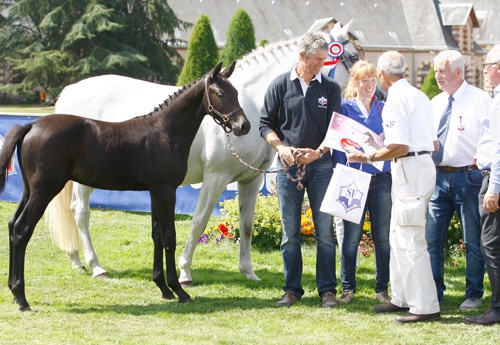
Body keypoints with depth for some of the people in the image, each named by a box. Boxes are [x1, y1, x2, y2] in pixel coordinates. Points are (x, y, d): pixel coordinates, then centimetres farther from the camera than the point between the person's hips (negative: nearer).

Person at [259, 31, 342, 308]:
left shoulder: (330, 88, 3)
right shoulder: (280, 85, 2)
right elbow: (266, 124, 5)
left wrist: (318, 152, -18)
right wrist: (281, 147, -12)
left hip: (320, 165, 0)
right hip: (288, 165, 0)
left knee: (325, 231, 0)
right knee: (290, 233, 5)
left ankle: (327, 290, 6)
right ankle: (292, 289, 13)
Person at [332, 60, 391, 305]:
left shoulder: (385, 109, 10)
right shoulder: (345, 108, 4)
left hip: (382, 178, 2)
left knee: (383, 237, 3)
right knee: (351, 236, 0)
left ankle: (382, 289, 11)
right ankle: (348, 288, 11)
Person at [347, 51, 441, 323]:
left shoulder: (396, 98, -13)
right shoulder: (419, 96, 15)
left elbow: (398, 147, -21)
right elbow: (434, 144, 17)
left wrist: (367, 158, -10)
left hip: (410, 168, -10)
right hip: (424, 162, 10)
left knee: (410, 239, -8)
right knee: (398, 237, 17)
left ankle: (425, 307, -8)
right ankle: (402, 298, 23)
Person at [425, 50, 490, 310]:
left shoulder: (479, 100, -5)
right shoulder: (435, 103, 15)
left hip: (468, 177, -6)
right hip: (439, 176, 6)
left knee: (473, 240, 3)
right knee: (432, 239, 5)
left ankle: (474, 295, 12)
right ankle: (434, 293, 14)